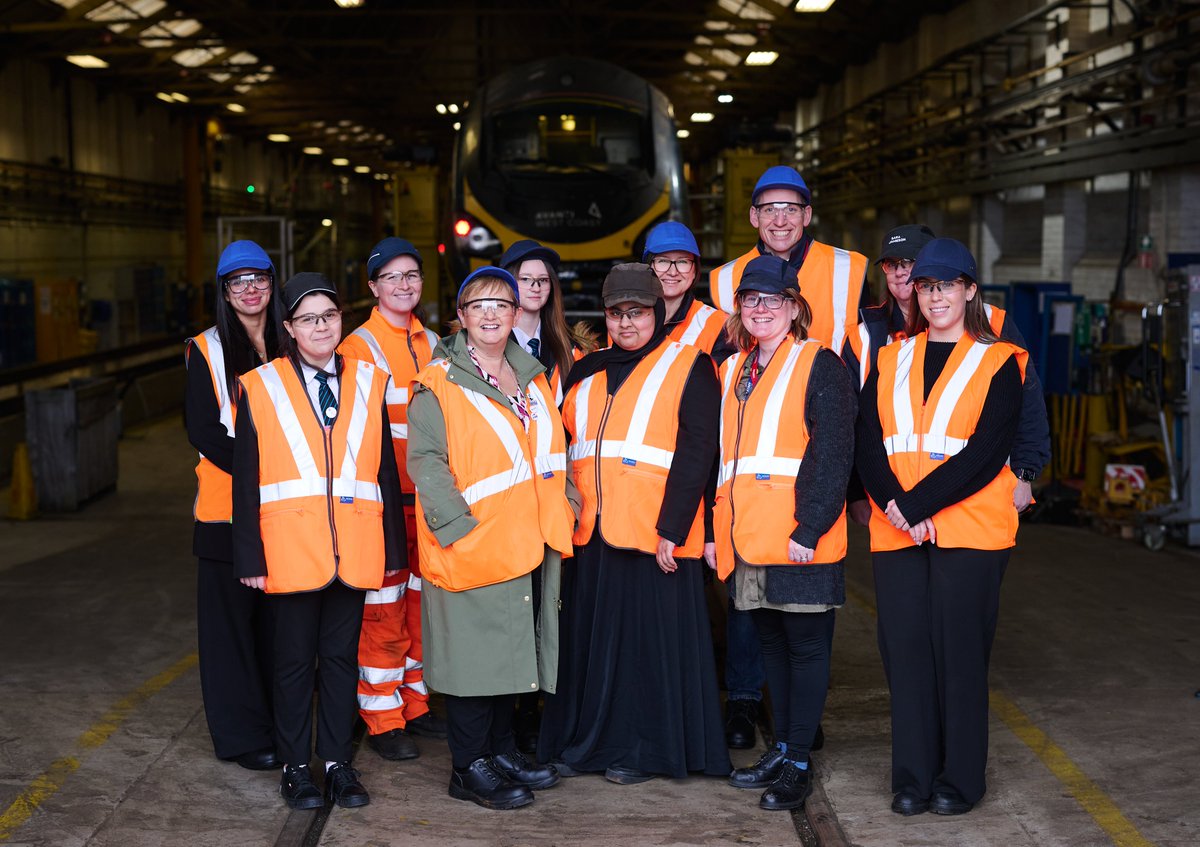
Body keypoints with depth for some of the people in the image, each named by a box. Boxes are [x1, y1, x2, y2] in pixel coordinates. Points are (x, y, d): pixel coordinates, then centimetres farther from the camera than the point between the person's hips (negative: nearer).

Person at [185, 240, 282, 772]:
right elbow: (202, 429, -6)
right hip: (228, 504, -3)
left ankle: (281, 723, 19)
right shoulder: (207, 350, 2)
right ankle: (242, 735, 6)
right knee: (232, 614, -2)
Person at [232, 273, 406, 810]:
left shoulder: (368, 383, 8)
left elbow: (386, 469, 8)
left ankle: (338, 763, 22)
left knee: (342, 655, 10)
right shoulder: (260, 388, 1)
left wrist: (393, 546, 5)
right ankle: (295, 767, 20)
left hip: (353, 549, 2)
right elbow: (246, 480, 0)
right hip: (292, 549, -2)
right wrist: (250, 558, -6)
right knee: (294, 659, 7)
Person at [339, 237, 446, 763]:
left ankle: (414, 704, 25)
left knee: (420, 602, 13)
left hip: (429, 495, 6)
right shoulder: (358, 347, -7)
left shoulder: (431, 344, 12)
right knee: (383, 610, -2)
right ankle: (382, 721, 8)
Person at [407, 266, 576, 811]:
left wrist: (564, 512, 9)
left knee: (514, 653, 14)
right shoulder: (438, 385, -7)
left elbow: (553, 454, 21)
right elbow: (425, 462, -14)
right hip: (473, 551, -7)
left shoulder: (531, 379, 14)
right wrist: (461, 528, -20)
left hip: (528, 544, 7)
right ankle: (469, 767, 12)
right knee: (475, 654, 0)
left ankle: (501, 749, 29)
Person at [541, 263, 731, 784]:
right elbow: (563, 446, 19)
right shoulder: (586, 372, 17)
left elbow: (695, 452, -9)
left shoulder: (688, 366, -1)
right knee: (590, 637, 10)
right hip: (591, 531, 5)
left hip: (655, 532, -5)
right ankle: (584, 743, 22)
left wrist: (673, 527, -16)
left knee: (650, 639, 1)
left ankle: (644, 750, 13)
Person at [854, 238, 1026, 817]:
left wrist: (918, 504, -16)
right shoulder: (890, 359, 14)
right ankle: (912, 778, 13)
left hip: (969, 530, -3)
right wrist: (892, 503, -14)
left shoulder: (998, 363, 3)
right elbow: (868, 441, 3)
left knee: (960, 650, -1)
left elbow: (986, 453, -9)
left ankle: (960, 779, 12)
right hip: (896, 530, 3)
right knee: (905, 650, 3)